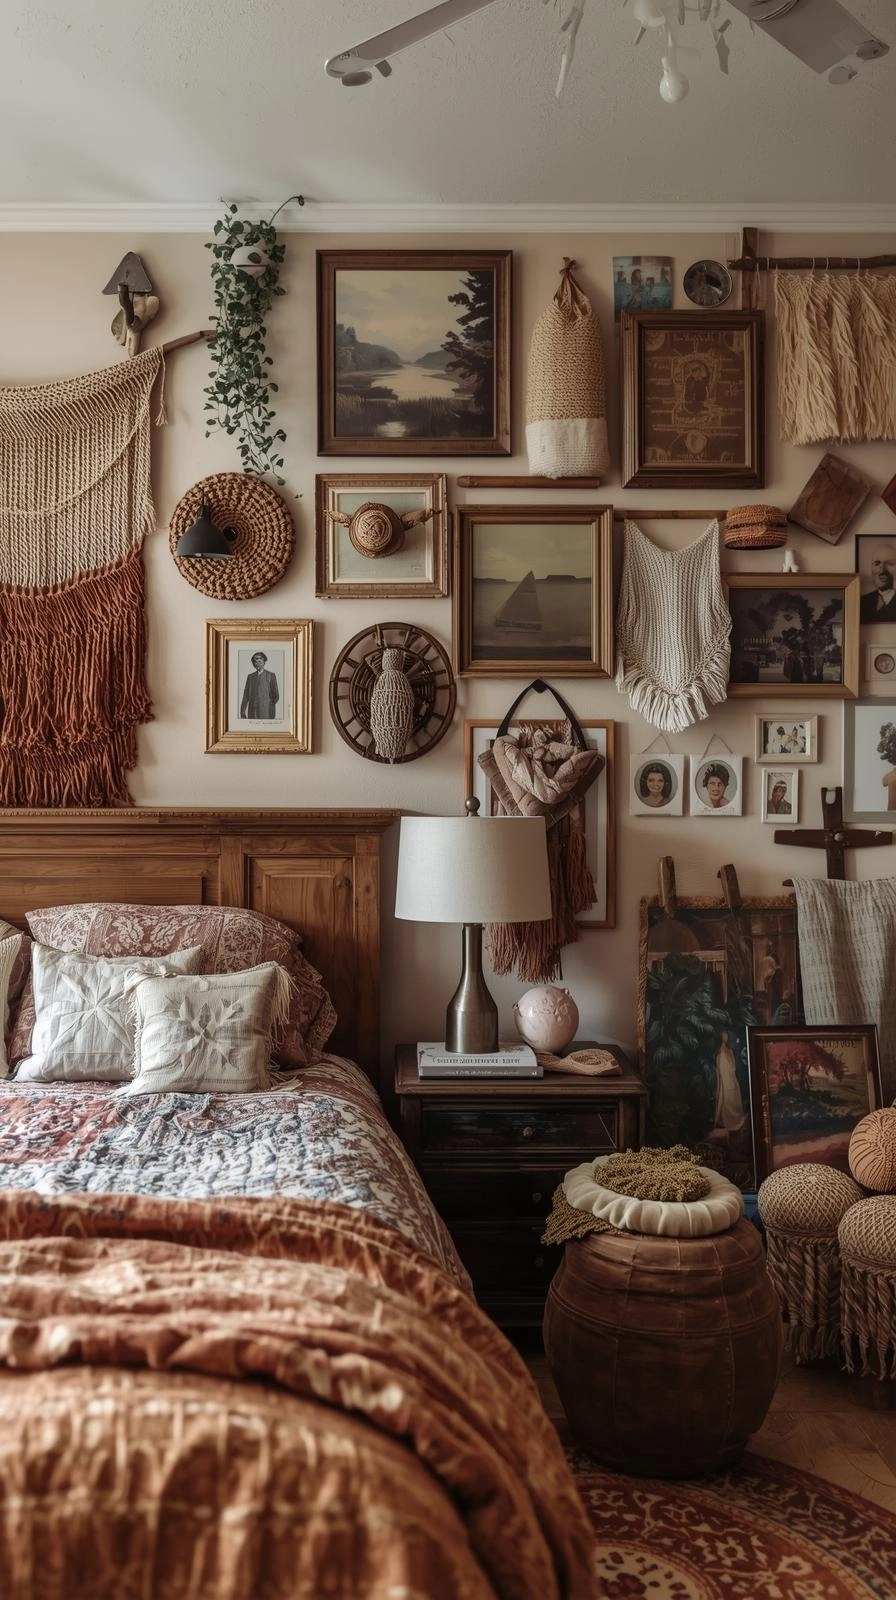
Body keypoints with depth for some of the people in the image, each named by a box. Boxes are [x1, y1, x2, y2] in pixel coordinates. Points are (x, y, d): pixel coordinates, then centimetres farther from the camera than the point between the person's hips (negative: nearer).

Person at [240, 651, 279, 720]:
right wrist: (242, 711, 1)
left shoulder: (271, 675, 7)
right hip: (252, 712, 3)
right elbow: (246, 695, 10)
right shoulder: (250, 676, 16)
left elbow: (276, 696, 6)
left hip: (266, 713, -3)